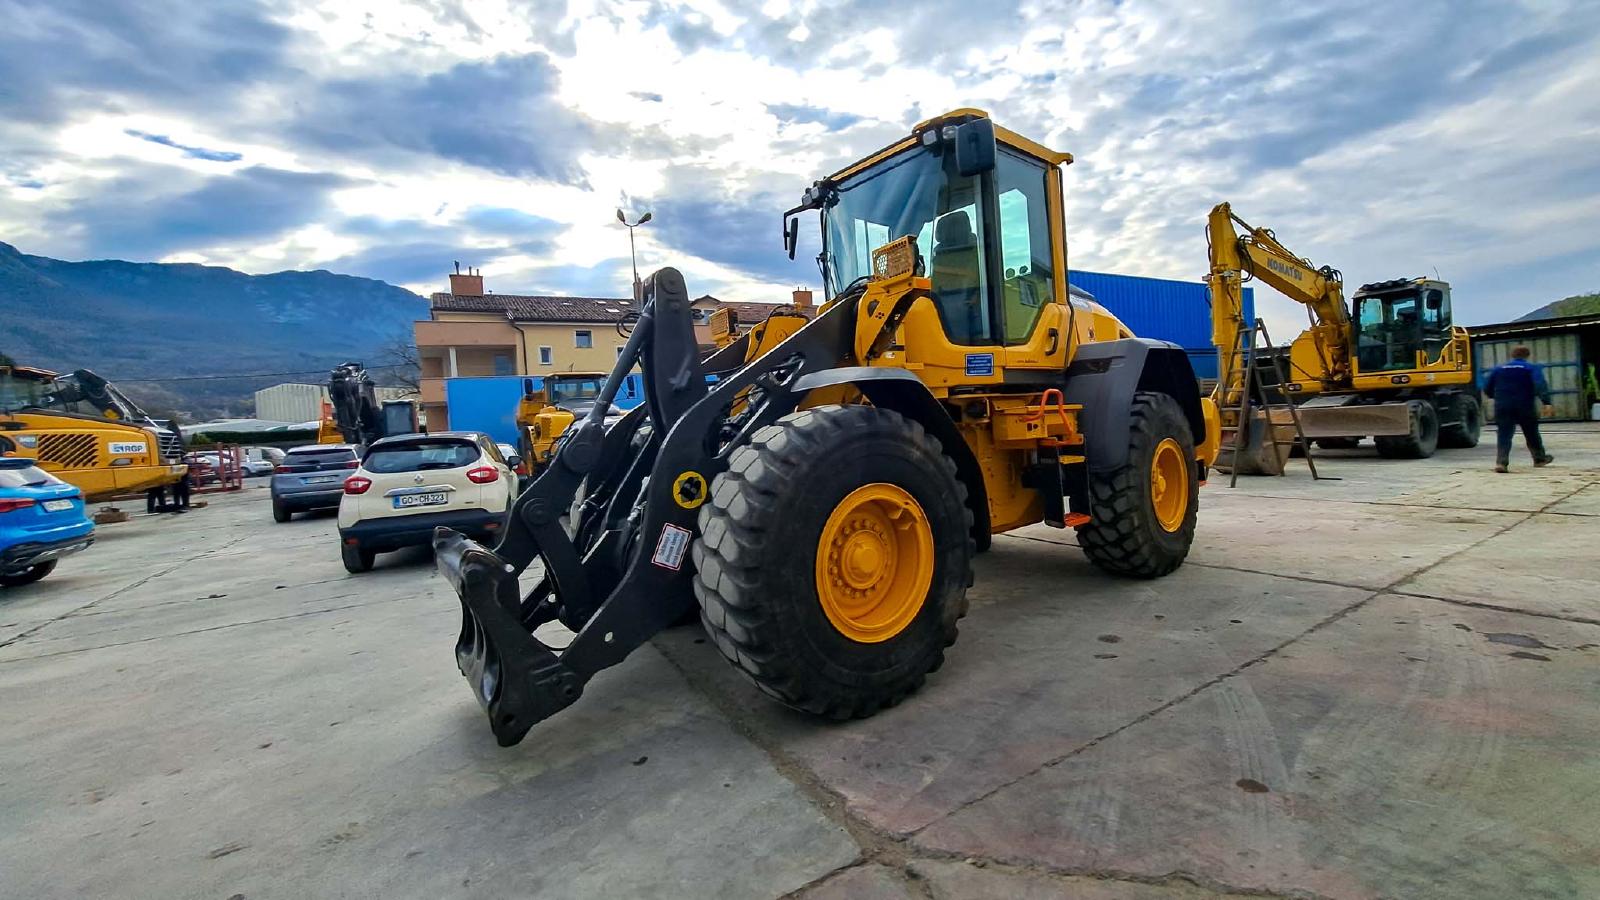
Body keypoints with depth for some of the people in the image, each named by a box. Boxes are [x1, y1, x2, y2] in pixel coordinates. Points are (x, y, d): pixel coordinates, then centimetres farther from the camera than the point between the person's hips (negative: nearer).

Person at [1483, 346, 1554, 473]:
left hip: (1502, 407, 1)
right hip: (1525, 407, -1)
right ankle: (1540, 458, 34)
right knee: (1531, 434, 17)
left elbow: (1487, 390, 9)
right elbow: (1540, 385, -16)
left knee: (1504, 435, -3)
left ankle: (1501, 462, -18)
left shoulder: (1498, 369, 9)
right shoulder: (1532, 368, 1)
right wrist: (1546, 402, -22)